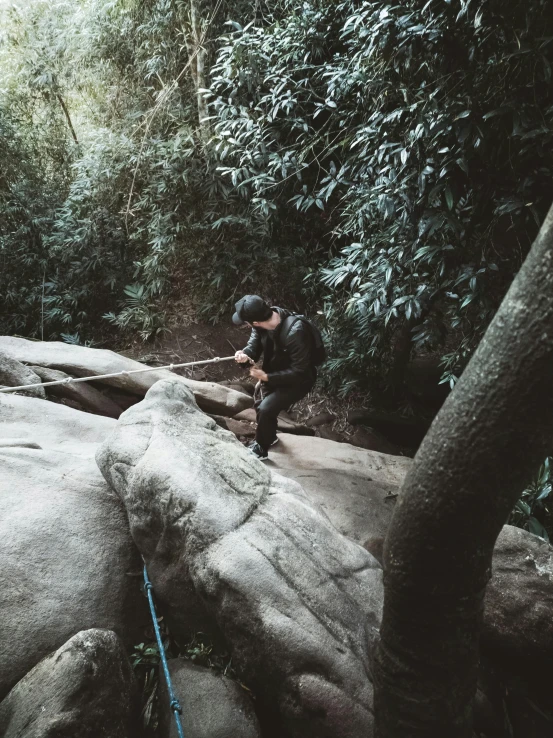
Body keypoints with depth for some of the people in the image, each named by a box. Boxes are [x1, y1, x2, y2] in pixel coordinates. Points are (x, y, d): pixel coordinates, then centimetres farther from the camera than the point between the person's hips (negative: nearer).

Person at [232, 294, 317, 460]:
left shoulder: (295, 333, -39)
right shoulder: (262, 322, -19)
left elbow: (299, 372, -33)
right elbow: (254, 344, -6)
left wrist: (266, 377, -29)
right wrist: (245, 354, -30)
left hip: (298, 380, -8)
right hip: (275, 373, 8)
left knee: (266, 409, -17)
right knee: (260, 404, 21)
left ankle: (261, 450, 8)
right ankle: (268, 437, 48)